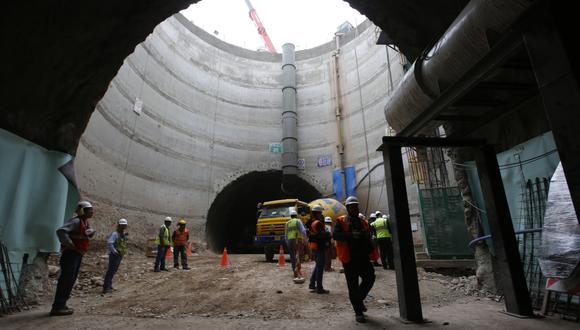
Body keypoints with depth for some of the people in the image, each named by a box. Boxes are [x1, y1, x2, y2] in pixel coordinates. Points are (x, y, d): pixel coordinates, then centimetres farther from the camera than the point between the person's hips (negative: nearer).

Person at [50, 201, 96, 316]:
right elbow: (61, 231, -28)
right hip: (71, 254, -10)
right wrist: (70, 245, -23)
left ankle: (61, 305, 23)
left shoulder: (85, 222, 15)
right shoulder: (76, 221, -16)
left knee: (71, 280, 14)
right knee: (66, 279, -8)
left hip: (78, 255, 10)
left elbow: (91, 232, 9)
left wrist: (86, 233, -14)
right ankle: (57, 307, -3)